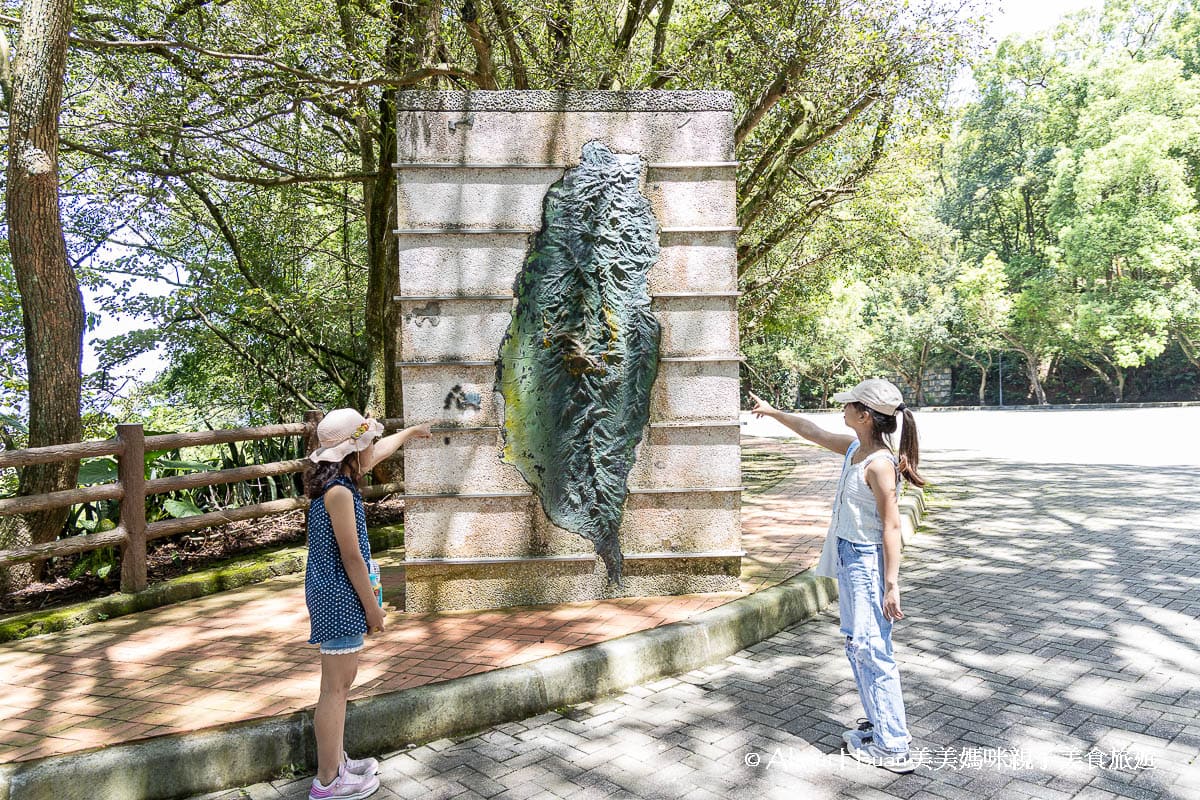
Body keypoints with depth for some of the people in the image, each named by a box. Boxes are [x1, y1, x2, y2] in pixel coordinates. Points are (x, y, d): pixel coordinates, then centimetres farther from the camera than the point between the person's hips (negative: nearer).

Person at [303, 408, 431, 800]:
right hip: (339, 596, -10)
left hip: (332, 594, 10)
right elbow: (351, 556, -20)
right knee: (336, 687, 0)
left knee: (343, 680, 19)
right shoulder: (339, 492, -22)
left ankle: (336, 760, 32)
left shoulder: (338, 479, 6)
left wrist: (410, 432, 40)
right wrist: (372, 606, -13)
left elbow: (379, 452, 25)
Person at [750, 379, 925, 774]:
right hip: (847, 559, 10)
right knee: (855, 643, 18)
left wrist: (891, 585, -21)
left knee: (871, 649, -4)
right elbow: (813, 431, 21)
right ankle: (877, 724, 32)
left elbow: (891, 526, -21)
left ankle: (893, 748, 7)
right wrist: (773, 412, 30)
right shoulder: (853, 448, 4)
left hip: (867, 563, -10)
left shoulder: (879, 464, -21)